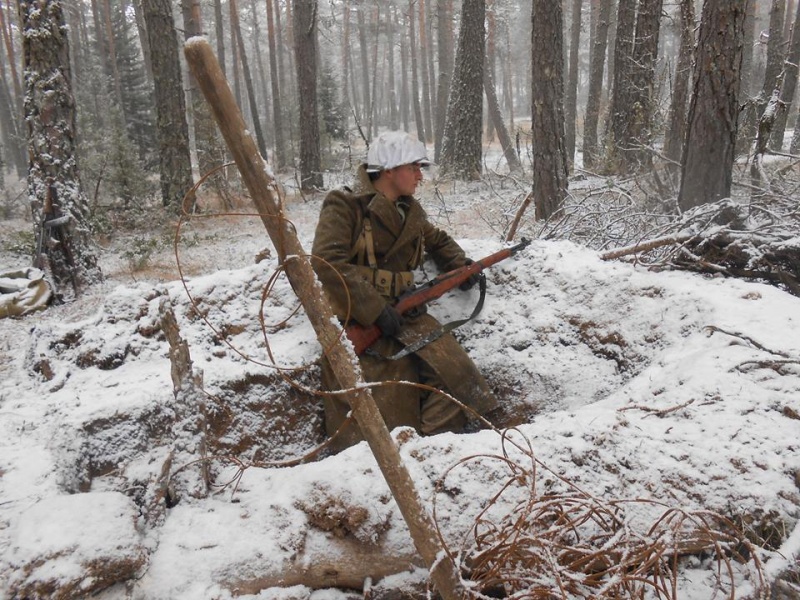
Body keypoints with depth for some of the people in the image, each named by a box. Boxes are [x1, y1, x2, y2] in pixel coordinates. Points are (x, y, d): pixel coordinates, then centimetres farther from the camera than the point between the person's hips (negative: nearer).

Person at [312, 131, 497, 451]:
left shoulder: (410, 212, 15)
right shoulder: (344, 206, -6)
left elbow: (439, 241, 33)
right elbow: (327, 263, -18)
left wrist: (461, 264, 11)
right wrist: (375, 310, -22)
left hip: (402, 313, 6)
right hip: (354, 321, -5)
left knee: (451, 370, -15)